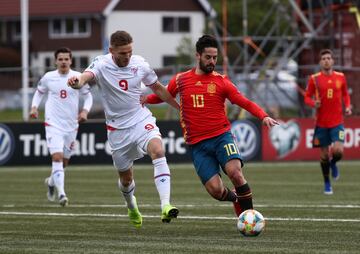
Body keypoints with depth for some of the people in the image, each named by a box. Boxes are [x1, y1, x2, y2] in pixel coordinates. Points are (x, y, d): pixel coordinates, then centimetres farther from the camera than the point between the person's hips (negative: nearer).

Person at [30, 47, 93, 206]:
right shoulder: (48, 77, -1)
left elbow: (88, 96, 9)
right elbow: (39, 92, 16)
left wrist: (85, 111, -9)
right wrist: (34, 107, -1)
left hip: (71, 125, 2)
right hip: (53, 124, -2)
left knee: (65, 161, 14)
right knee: (57, 156, -19)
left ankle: (51, 182, 43)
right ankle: (61, 193, -24)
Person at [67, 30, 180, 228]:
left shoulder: (140, 64, -5)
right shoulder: (102, 65, -14)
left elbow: (157, 88, 12)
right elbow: (87, 75, -38)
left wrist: (180, 108, 16)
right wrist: (78, 82, -62)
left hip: (141, 120, 1)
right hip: (118, 128, -1)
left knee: (157, 150, -29)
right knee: (125, 177, 11)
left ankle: (165, 205, -35)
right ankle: (132, 208, 44)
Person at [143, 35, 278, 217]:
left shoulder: (221, 81, 5)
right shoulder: (181, 79, 9)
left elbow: (245, 103, 0)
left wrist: (263, 116, -15)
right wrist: (146, 98, 9)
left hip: (222, 136, -1)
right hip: (198, 145, 1)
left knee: (234, 171, -28)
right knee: (215, 190, -12)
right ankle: (236, 199, 23)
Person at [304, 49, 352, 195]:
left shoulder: (340, 77, 3)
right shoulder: (314, 79, -2)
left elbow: (345, 94, 16)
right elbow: (307, 97, 4)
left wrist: (347, 106, -1)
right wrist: (313, 103, -17)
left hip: (337, 122, 1)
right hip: (321, 123, 0)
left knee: (338, 151, -17)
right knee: (324, 155, 4)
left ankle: (333, 163, 20)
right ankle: (327, 183, 23)